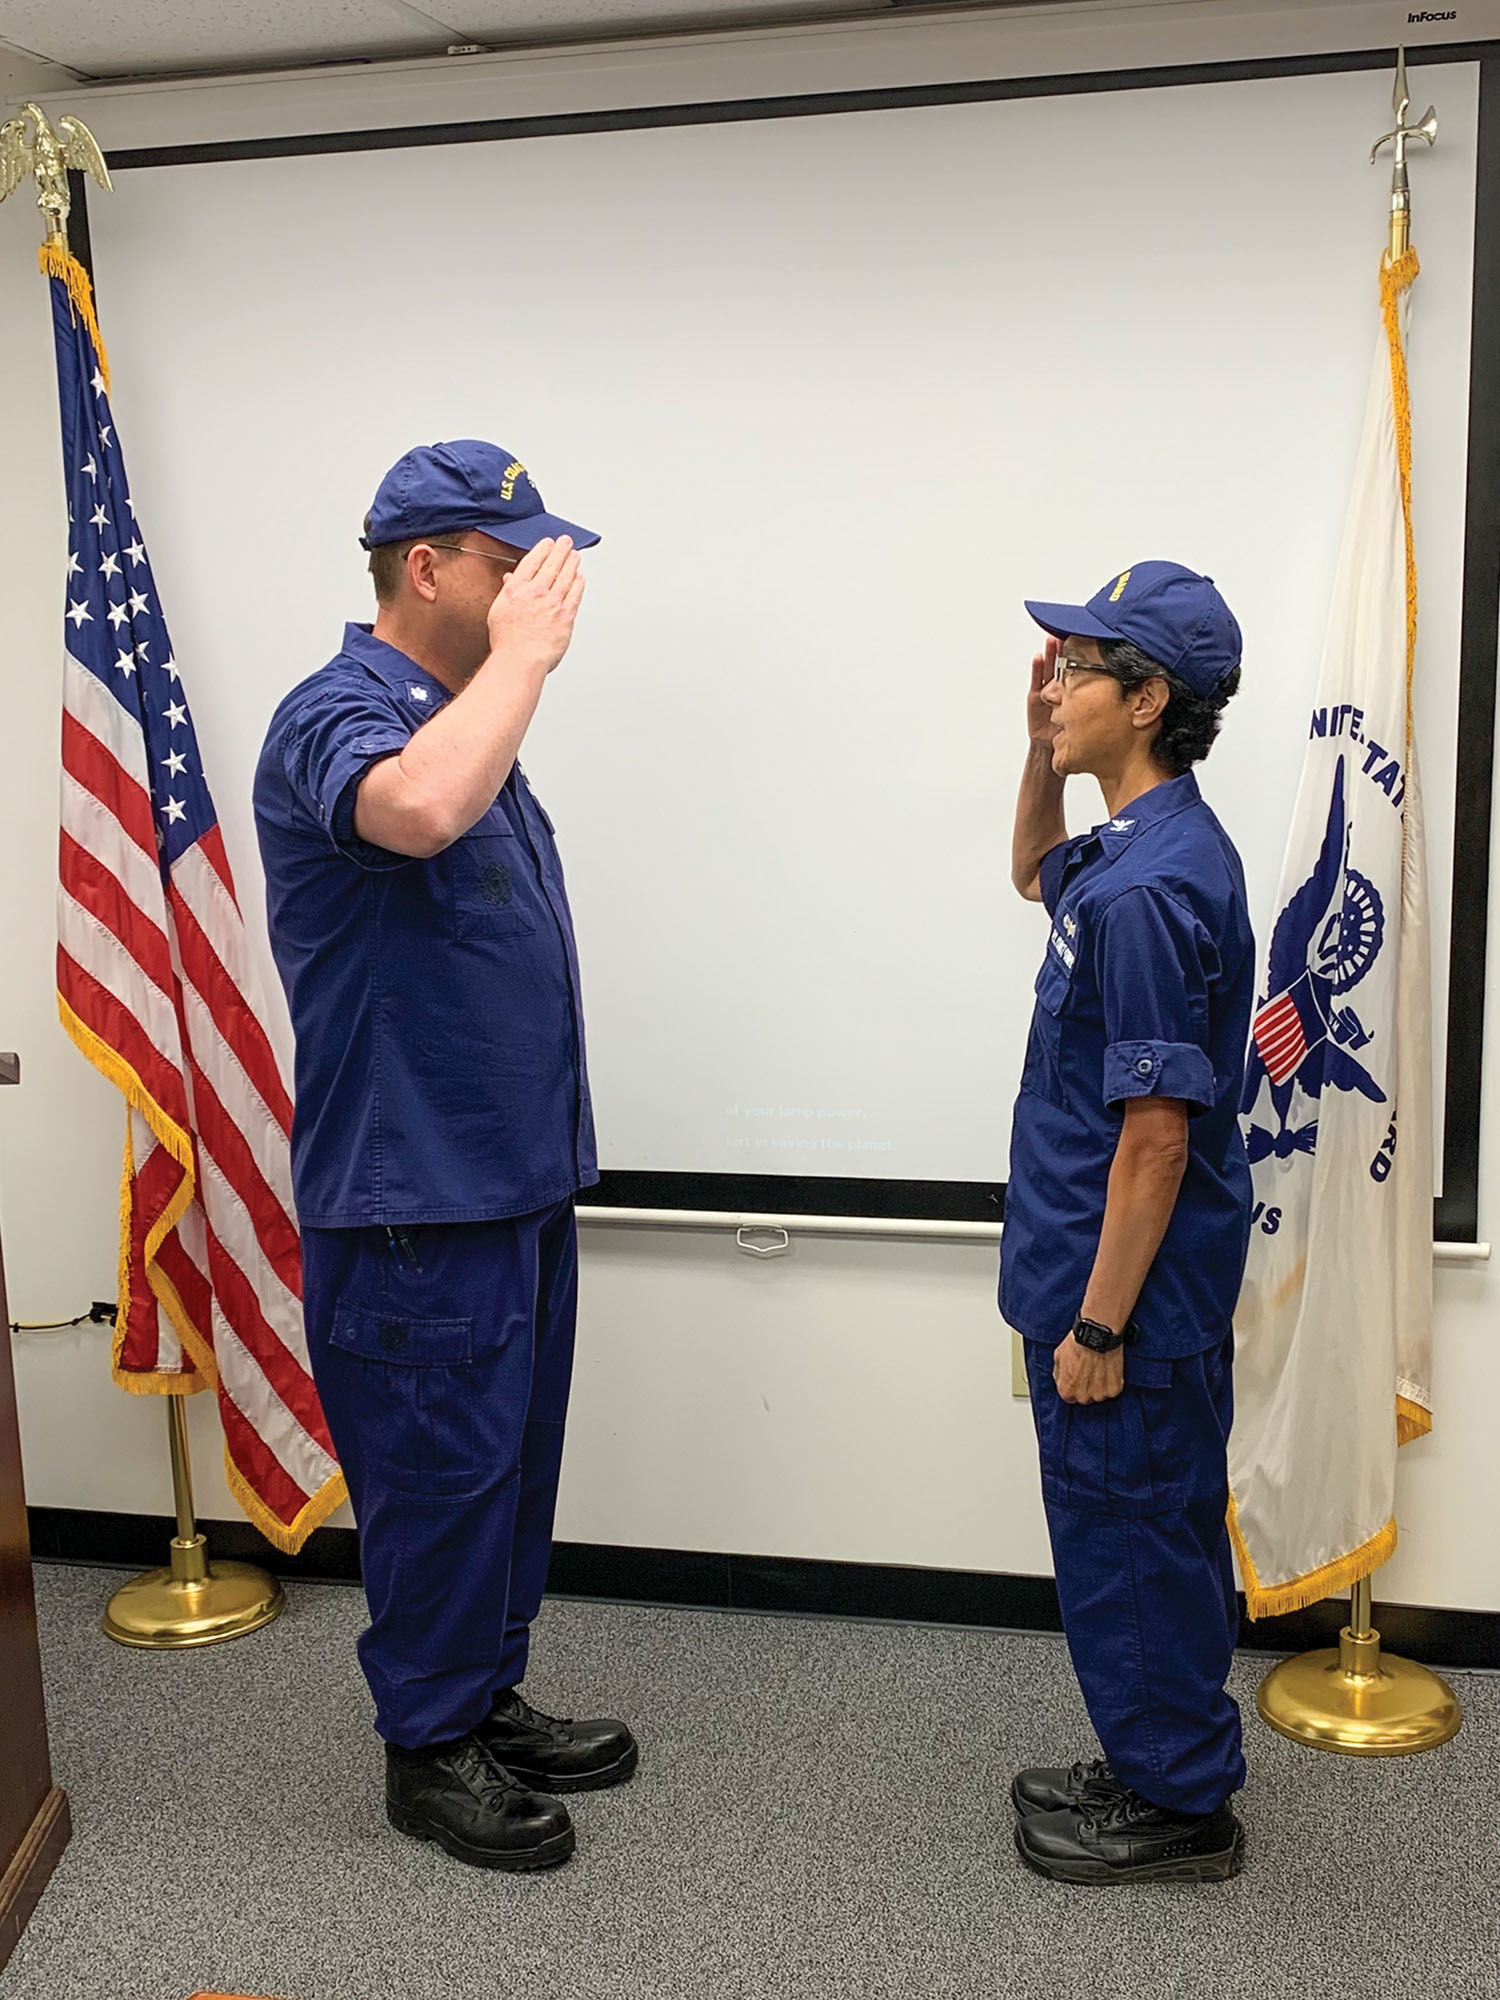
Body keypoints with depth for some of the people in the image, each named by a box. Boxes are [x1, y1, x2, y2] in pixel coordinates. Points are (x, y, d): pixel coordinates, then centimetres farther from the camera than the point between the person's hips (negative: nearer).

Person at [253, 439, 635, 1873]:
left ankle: (490, 1702, 35)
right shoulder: (336, 716, -17)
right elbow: (418, 810, -42)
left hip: (515, 1178, 9)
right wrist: (525, 654, -28)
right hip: (411, 1201, -9)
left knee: (510, 1460, 18)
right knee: (439, 1472, 4)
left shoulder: (461, 716, 13)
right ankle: (429, 1752, 23)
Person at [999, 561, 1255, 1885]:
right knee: (1152, 1537, 20)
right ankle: (1163, 1769, 37)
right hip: (1139, 1282, 10)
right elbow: (1034, 878, 29)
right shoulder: (1145, 846, 6)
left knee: (1132, 1541, 6)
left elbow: (1158, 1133, -25)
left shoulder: (1148, 887, -25)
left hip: (1133, 1289, -10)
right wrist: (1043, 749, 12)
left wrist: (1098, 1326, -19)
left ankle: (1179, 1811, 24)